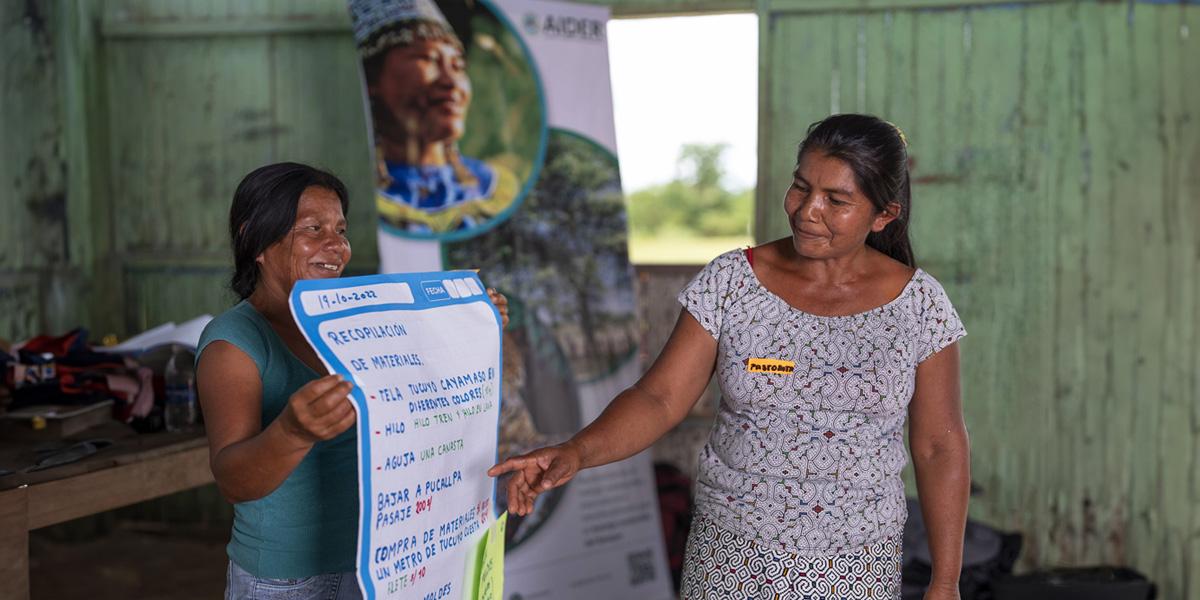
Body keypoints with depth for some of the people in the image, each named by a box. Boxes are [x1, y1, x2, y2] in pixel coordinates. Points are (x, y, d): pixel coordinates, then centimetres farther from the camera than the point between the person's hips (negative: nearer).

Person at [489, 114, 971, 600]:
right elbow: (658, 399, -11)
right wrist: (575, 451, -29)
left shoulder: (917, 303, -7)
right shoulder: (730, 282, -7)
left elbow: (940, 447, -1)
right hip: (733, 558, 1)